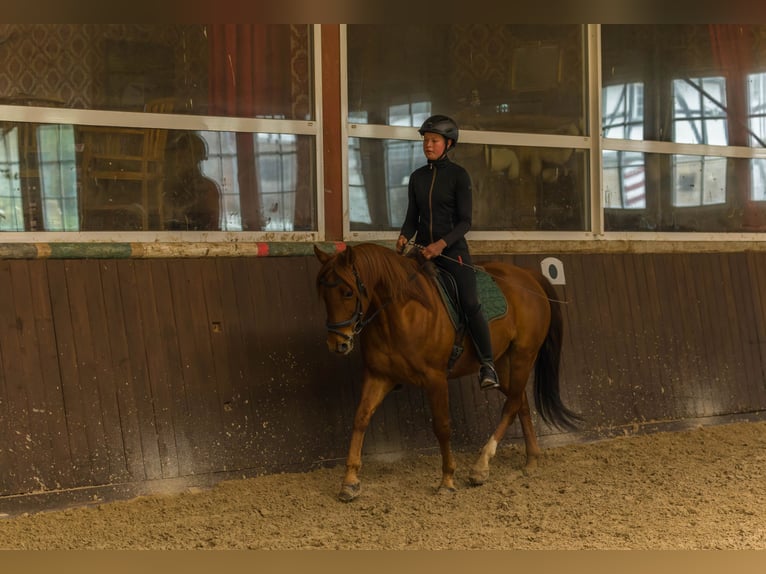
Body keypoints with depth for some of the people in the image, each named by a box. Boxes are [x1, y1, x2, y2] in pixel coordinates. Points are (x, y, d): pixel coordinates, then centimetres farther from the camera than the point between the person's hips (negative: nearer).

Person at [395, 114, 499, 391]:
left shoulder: (459, 175, -5)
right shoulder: (417, 177, 9)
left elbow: (465, 221, -9)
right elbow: (412, 217, 12)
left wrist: (442, 244, -23)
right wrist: (404, 237, -9)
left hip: (452, 247, -5)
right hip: (421, 248, 5)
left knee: (470, 304, -19)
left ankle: (487, 365, -17)